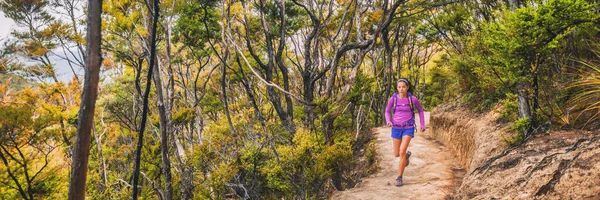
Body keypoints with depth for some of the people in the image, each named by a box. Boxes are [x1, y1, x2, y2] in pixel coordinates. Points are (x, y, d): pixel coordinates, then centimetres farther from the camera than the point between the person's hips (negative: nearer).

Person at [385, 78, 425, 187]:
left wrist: (423, 125, 10)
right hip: (396, 128, 3)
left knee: (402, 152, -19)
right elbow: (387, 111, 8)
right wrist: (388, 122, -13)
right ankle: (407, 155, 49)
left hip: (408, 128, -2)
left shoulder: (413, 99, -9)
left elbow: (420, 110, 11)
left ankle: (399, 177, -6)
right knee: (396, 154, 12)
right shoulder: (393, 99, -7)